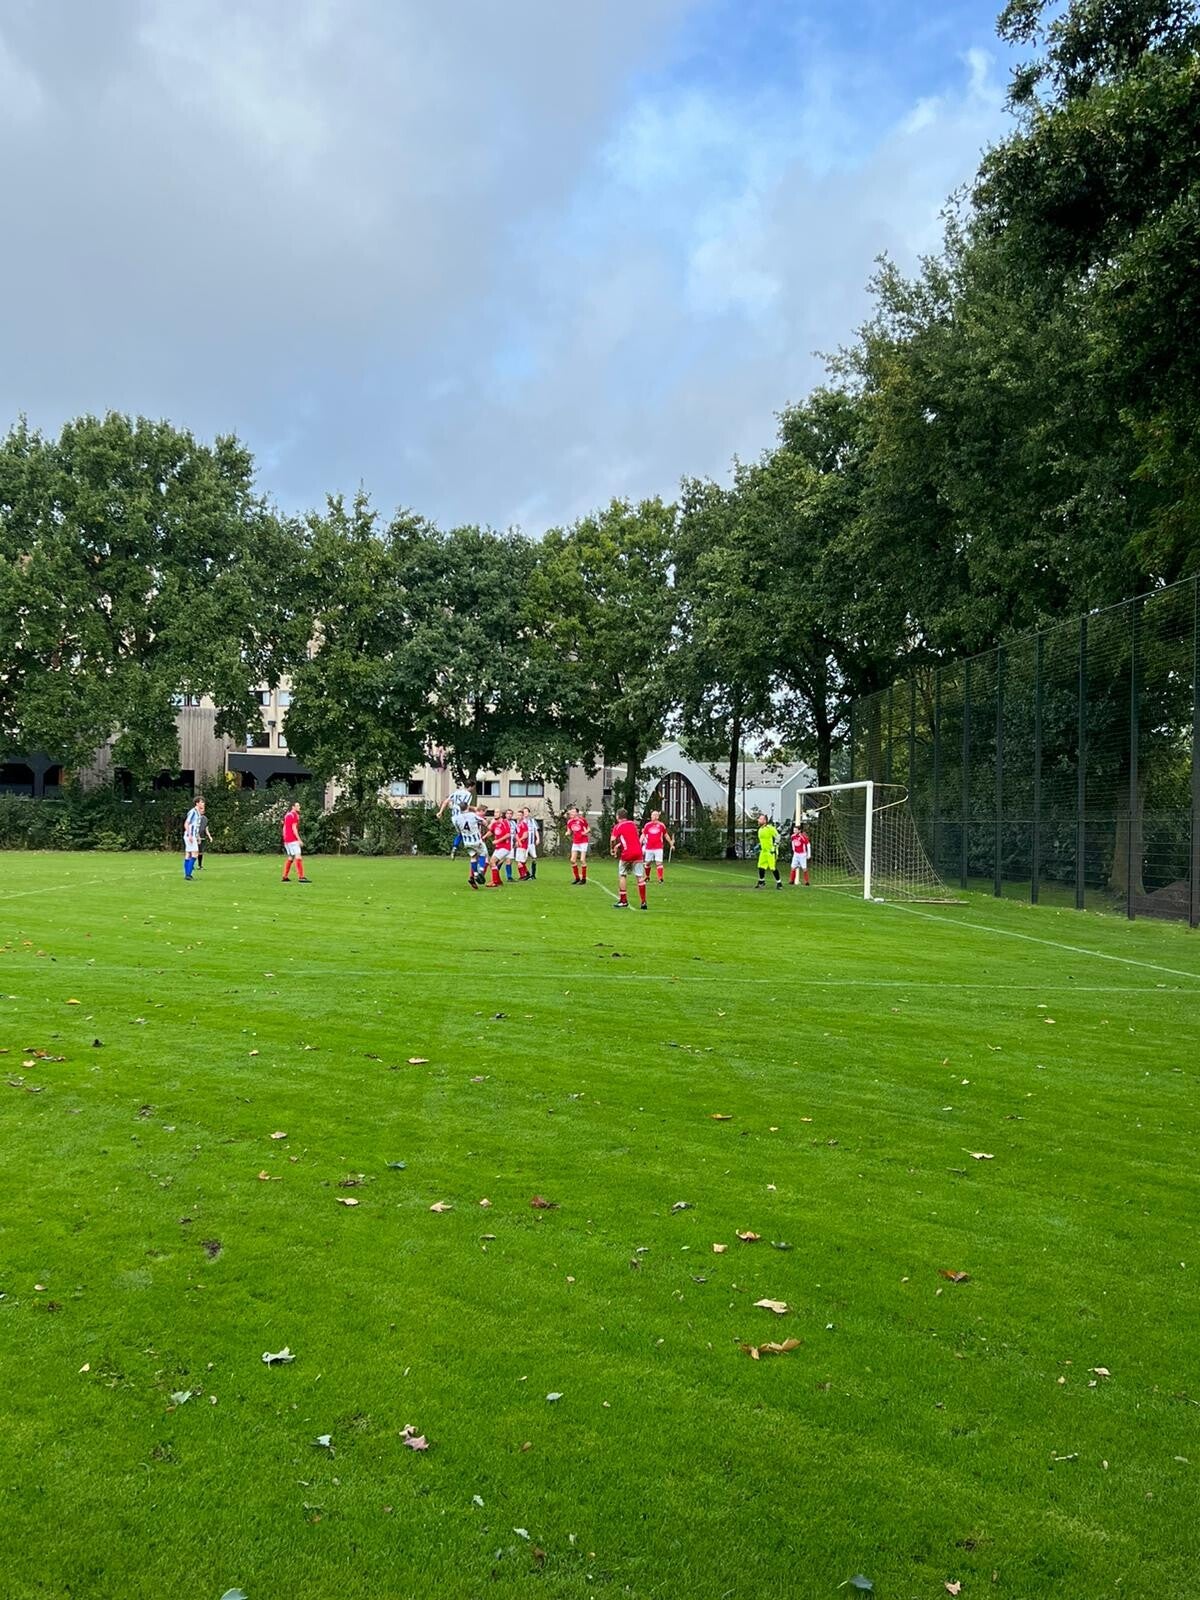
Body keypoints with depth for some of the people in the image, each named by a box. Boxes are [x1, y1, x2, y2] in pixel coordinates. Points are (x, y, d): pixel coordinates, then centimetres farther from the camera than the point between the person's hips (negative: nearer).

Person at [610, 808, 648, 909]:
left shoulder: (618, 827, 0)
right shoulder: (633, 824, 15)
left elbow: (613, 840, -10)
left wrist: (612, 850, 9)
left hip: (626, 854, -3)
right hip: (638, 852, 3)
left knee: (622, 875, 13)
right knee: (640, 877, 3)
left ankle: (623, 901, 13)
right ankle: (643, 902, -2)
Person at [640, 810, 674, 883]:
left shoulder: (661, 825, 4)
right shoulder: (647, 825, 5)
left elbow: (666, 835, 16)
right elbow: (643, 835, 8)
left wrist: (671, 844, 20)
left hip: (658, 848, -1)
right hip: (648, 848, 2)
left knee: (659, 862, -11)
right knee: (648, 863, 8)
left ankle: (660, 878, -11)